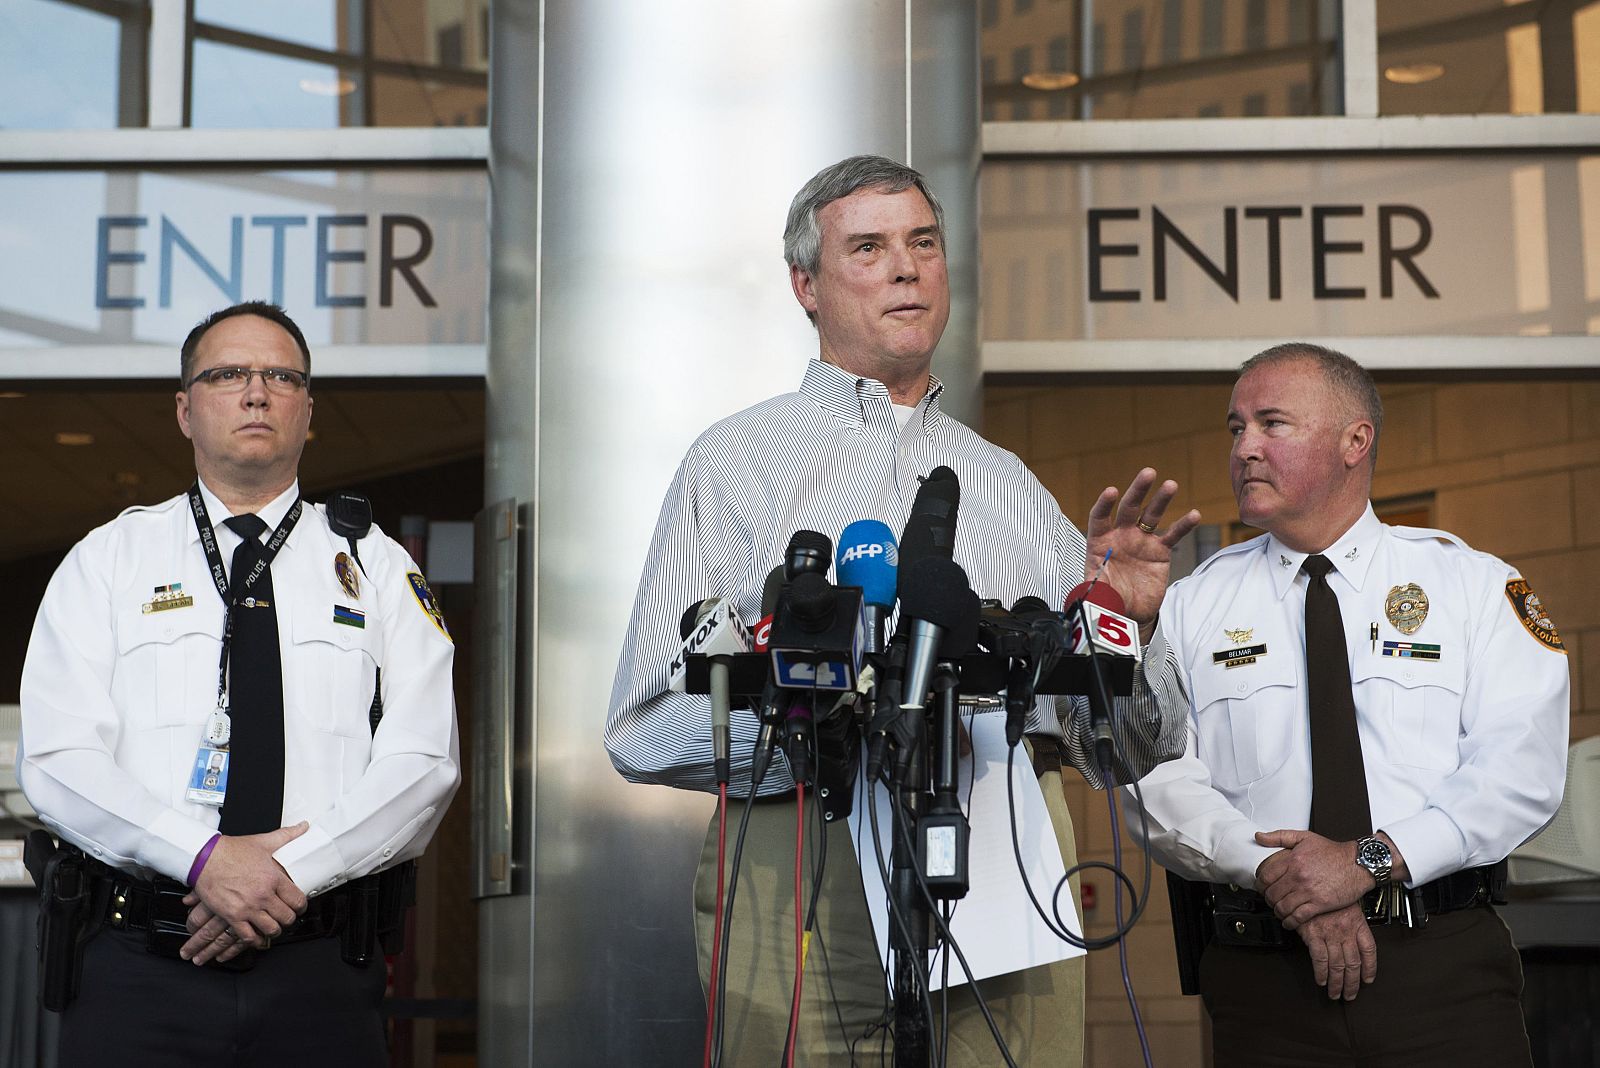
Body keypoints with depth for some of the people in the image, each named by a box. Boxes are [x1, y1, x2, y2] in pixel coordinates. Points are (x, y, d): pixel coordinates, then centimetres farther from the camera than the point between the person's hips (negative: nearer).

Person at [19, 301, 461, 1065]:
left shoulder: (378, 568, 11)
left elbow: (421, 764, 0)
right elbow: (58, 762, -2)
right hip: (139, 974, 0)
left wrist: (294, 872, -15)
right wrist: (206, 858, -16)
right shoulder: (107, 561, 10)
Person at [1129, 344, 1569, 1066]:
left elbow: (1522, 768, -7)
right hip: (1263, 974, 1)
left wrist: (1372, 858, -19)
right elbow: (1158, 778, -3)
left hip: (1447, 972, -1)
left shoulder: (1474, 585, 5)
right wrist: (1275, 869, -19)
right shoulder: (1191, 607, 9)